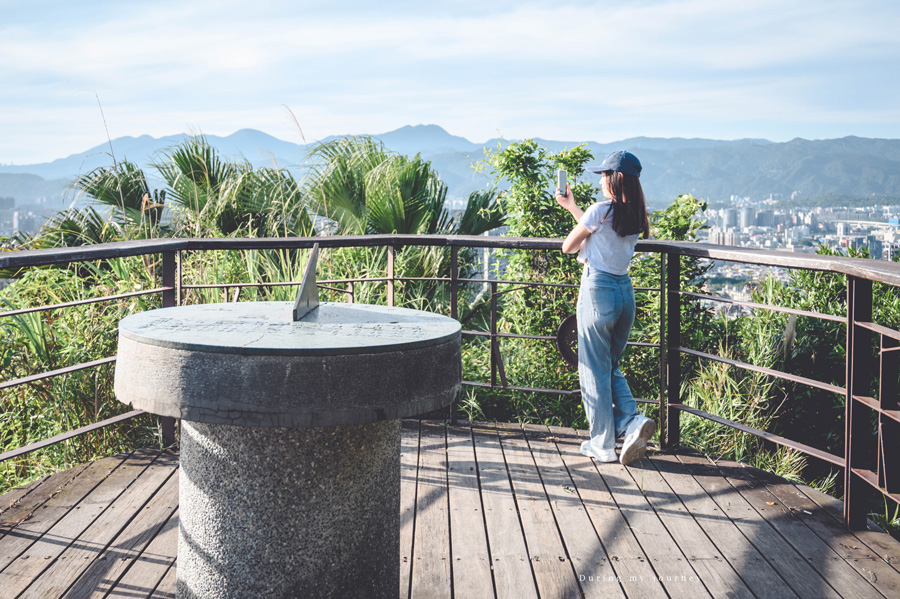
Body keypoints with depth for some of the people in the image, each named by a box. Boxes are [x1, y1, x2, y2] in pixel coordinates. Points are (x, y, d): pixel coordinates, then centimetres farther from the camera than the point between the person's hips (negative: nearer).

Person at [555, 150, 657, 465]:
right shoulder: (635, 215, 7)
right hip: (625, 289, 7)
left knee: (595, 370, 5)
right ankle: (632, 422, -1)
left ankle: (603, 444, 11)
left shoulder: (601, 210, -14)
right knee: (611, 366, 19)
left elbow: (568, 246, -4)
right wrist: (571, 206, 34)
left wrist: (580, 241, 19)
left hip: (598, 290, -7)